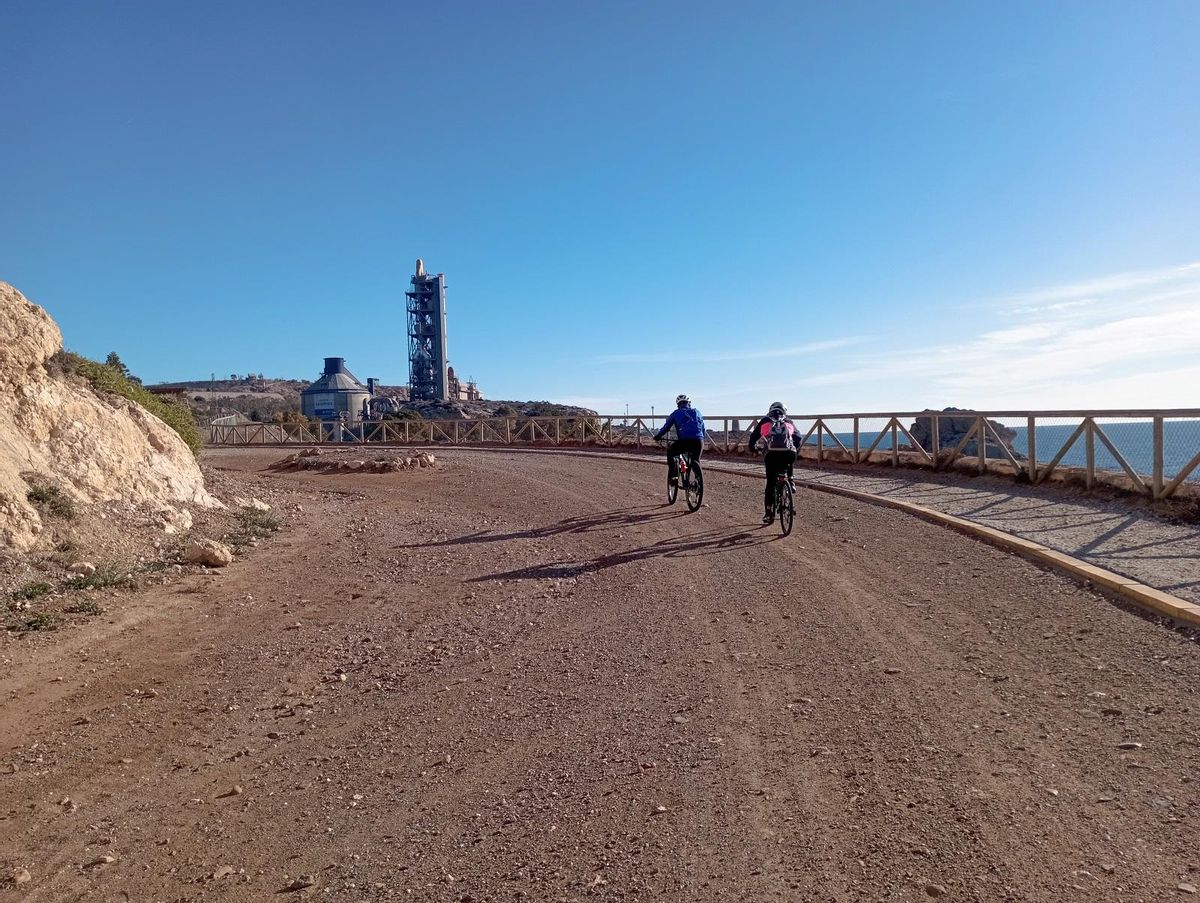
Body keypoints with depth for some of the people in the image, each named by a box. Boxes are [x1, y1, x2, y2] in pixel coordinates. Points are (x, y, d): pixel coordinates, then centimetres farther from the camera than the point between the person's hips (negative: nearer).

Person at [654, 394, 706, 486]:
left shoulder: (676, 413, 16)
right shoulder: (697, 412, 24)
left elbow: (666, 427, 20)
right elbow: (703, 429, 27)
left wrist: (657, 436, 33)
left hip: (684, 441, -3)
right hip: (698, 441, 3)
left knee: (670, 452, 22)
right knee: (695, 461, 25)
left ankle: (673, 477, 13)